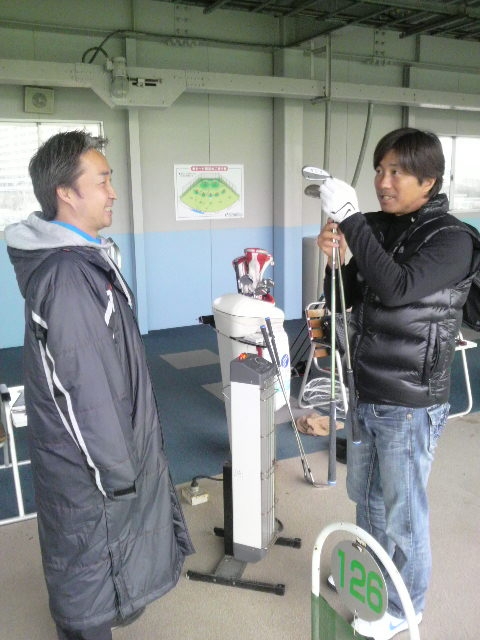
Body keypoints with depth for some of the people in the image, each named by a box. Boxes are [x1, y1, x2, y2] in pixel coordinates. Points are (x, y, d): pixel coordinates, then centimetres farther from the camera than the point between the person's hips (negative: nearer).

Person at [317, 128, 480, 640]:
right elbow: (343, 301, 7)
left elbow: (396, 288, -32)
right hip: (364, 395, 7)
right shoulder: (378, 230, 3)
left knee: (402, 512, 10)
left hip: (409, 405, -7)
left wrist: (350, 220, -30)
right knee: (366, 497, 23)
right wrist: (335, 258, -12)